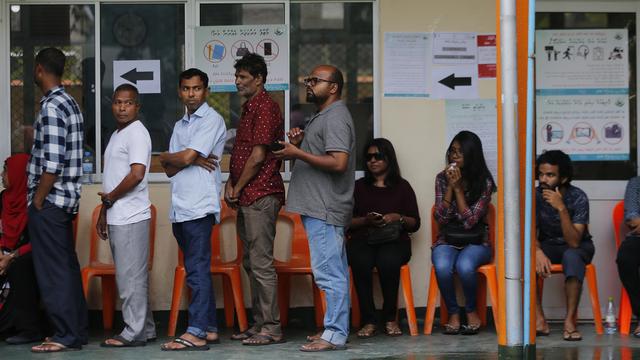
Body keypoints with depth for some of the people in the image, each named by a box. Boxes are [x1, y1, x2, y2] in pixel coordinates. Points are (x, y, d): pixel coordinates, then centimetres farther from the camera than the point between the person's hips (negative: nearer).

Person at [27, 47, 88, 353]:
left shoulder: (51, 107, -16)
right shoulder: (70, 103, 13)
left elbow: (52, 163, -22)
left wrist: (38, 201, -14)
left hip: (49, 201, -9)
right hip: (66, 199, 9)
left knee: (53, 270, -4)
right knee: (67, 267, 13)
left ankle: (66, 336, -1)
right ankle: (76, 330, 18)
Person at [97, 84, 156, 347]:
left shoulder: (137, 134, -10)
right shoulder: (117, 135, 19)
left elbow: (137, 174, -21)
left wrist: (110, 197, -10)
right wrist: (103, 212, 21)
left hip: (131, 217, -10)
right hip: (116, 217, 10)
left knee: (131, 276, -6)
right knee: (131, 276, 13)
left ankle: (134, 333, -2)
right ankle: (145, 329, 19)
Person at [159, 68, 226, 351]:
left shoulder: (212, 121, -4)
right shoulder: (180, 125, 21)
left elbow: (185, 158, -13)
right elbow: (170, 170, 11)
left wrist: (167, 157, 7)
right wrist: (192, 160, -7)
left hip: (200, 207, -8)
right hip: (180, 208, 8)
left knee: (198, 270, -10)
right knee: (198, 271, 10)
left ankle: (196, 333, -13)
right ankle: (209, 328, 14)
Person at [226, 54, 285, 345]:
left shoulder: (265, 107, -12)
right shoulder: (249, 107, 20)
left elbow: (258, 156, -16)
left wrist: (237, 189, -9)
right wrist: (231, 183, 6)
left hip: (261, 195, -10)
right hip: (247, 197, 10)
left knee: (261, 263, -9)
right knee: (251, 263, 13)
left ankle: (272, 328, -6)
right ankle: (259, 324, 19)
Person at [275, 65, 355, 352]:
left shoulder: (335, 118, -12)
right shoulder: (322, 117, 21)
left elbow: (338, 163, -23)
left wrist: (297, 153, -18)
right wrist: (299, 144, 10)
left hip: (325, 210, -11)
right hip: (319, 208, 11)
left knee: (329, 272, -10)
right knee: (334, 271, 13)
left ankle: (334, 334, -9)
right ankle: (335, 328, 17)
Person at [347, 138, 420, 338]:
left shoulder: (402, 186, 16)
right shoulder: (358, 187, 19)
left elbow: (415, 223, 12)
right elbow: (346, 222, 11)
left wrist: (398, 218, -7)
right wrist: (366, 220, -7)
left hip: (394, 240, -1)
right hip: (362, 240, 1)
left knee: (388, 261, -36)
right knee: (360, 262, -35)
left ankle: (390, 318, -19)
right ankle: (368, 320, -26)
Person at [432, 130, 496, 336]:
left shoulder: (484, 182, -6)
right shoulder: (442, 178, 2)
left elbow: (470, 221, -13)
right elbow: (441, 218, -4)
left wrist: (458, 188, -17)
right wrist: (450, 187, -13)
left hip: (475, 242, -2)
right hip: (447, 241, 2)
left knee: (464, 266, -36)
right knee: (442, 267, -34)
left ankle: (471, 311, -9)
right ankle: (453, 313, -12)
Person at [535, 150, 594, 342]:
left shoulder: (578, 197, -22)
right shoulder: (535, 196, -13)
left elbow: (574, 242, -30)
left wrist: (561, 209, -41)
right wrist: (538, 252, -36)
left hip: (579, 246, -3)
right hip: (548, 245, 3)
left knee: (572, 256, -39)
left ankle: (570, 320, -35)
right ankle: (539, 319, -28)